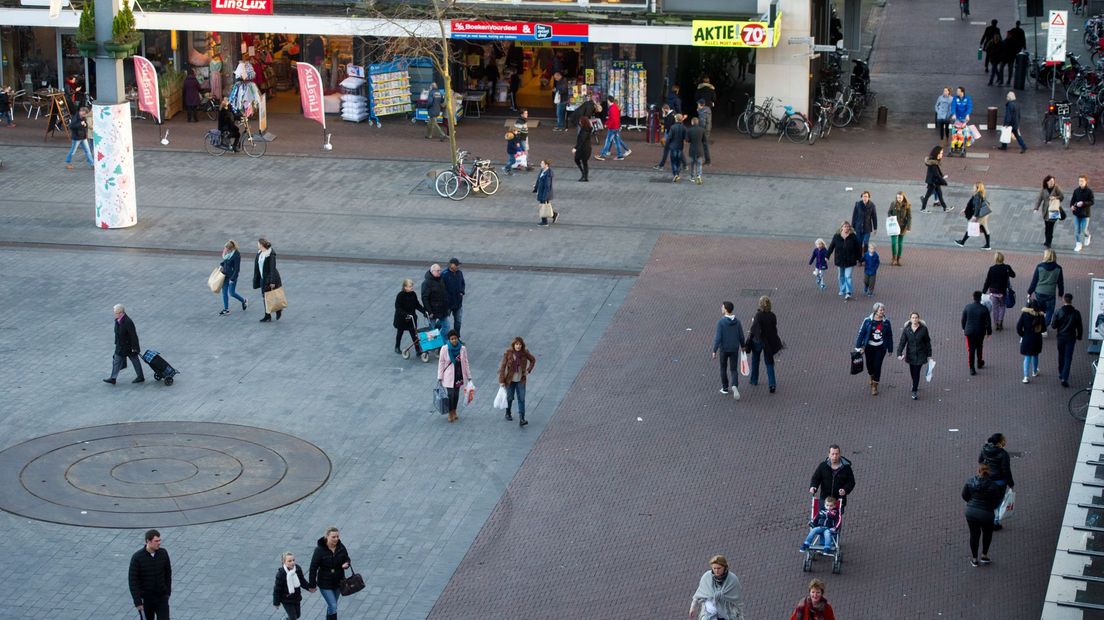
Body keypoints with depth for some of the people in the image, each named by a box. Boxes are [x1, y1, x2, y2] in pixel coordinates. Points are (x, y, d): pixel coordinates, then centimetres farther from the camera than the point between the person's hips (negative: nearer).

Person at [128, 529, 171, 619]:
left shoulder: (163, 553, -9)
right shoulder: (137, 557, -19)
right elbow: (132, 580, -16)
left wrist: (168, 592, 12)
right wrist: (137, 602, -18)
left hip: (161, 597, 2)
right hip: (145, 599, -2)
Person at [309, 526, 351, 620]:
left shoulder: (341, 547, -8)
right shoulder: (320, 550, -21)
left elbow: (347, 559, 5)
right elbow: (313, 568, -15)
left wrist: (346, 564, -21)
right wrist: (312, 585, -12)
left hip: (338, 582, 5)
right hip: (325, 583, -5)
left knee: (332, 605, 21)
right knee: (333, 606, -7)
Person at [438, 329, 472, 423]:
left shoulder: (462, 348, -6)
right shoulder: (444, 349, -12)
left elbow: (466, 363, 2)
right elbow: (441, 363, -5)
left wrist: (469, 376, 5)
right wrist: (440, 377, -4)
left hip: (459, 375, 2)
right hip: (449, 376, -2)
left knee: (456, 394, 13)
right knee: (451, 394, -4)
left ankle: (454, 412, 32)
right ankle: (450, 413, 14)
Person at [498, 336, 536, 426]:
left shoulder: (525, 353, -7)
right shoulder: (508, 353, -14)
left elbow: (533, 360, 12)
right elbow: (502, 366, -11)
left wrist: (528, 370, 2)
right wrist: (501, 381, -13)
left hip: (521, 380, 1)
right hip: (510, 380, -1)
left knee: (521, 399, -7)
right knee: (510, 398, 15)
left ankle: (521, 419, -11)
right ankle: (508, 413, 40)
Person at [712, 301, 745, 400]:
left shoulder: (721, 322, -19)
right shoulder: (737, 321, -6)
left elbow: (718, 338, -20)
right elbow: (741, 336, 1)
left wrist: (714, 351, -13)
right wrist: (743, 346, 20)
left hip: (724, 349, -2)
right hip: (734, 349, 2)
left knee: (723, 368, 20)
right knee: (734, 370, 7)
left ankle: (725, 388, 29)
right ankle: (735, 386, -18)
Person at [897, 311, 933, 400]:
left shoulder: (923, 329, -9)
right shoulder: (906, 330, -6)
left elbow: (927, 342, -1)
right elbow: (902, 342, -8)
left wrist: (929, 355, 2)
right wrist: (899, 354, -20)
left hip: (920, 355, -2)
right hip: (911, 354, 2)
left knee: (917, 372, -8)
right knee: (912, 372, 15)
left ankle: (914, 391, 0)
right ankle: (915, 385, 44)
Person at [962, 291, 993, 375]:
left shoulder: (967, 307, -9)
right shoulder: (984, 309, -14)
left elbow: (963, 319, 3)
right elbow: (988, 322, -8)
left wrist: (964, 328, 20)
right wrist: (989, 332, 6)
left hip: (969, 331, 0)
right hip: (980, 332, 0)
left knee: (971, 350, 4)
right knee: (979, 348, 23)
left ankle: (972, 368, 0)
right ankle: (979, 363, 40)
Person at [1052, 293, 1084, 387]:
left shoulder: (1058, 312, -12)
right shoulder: (1076, 313, -10)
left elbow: (1054, 326, -8)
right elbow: (1080, 327, -3)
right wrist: (1079, 336, 13)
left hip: (1061, 337, 1)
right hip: (1071, 338, -1)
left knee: (1061, 356, 21)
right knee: (1068, 358, 0)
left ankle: (1061, 374, 35)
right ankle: (1064, 378, -10)